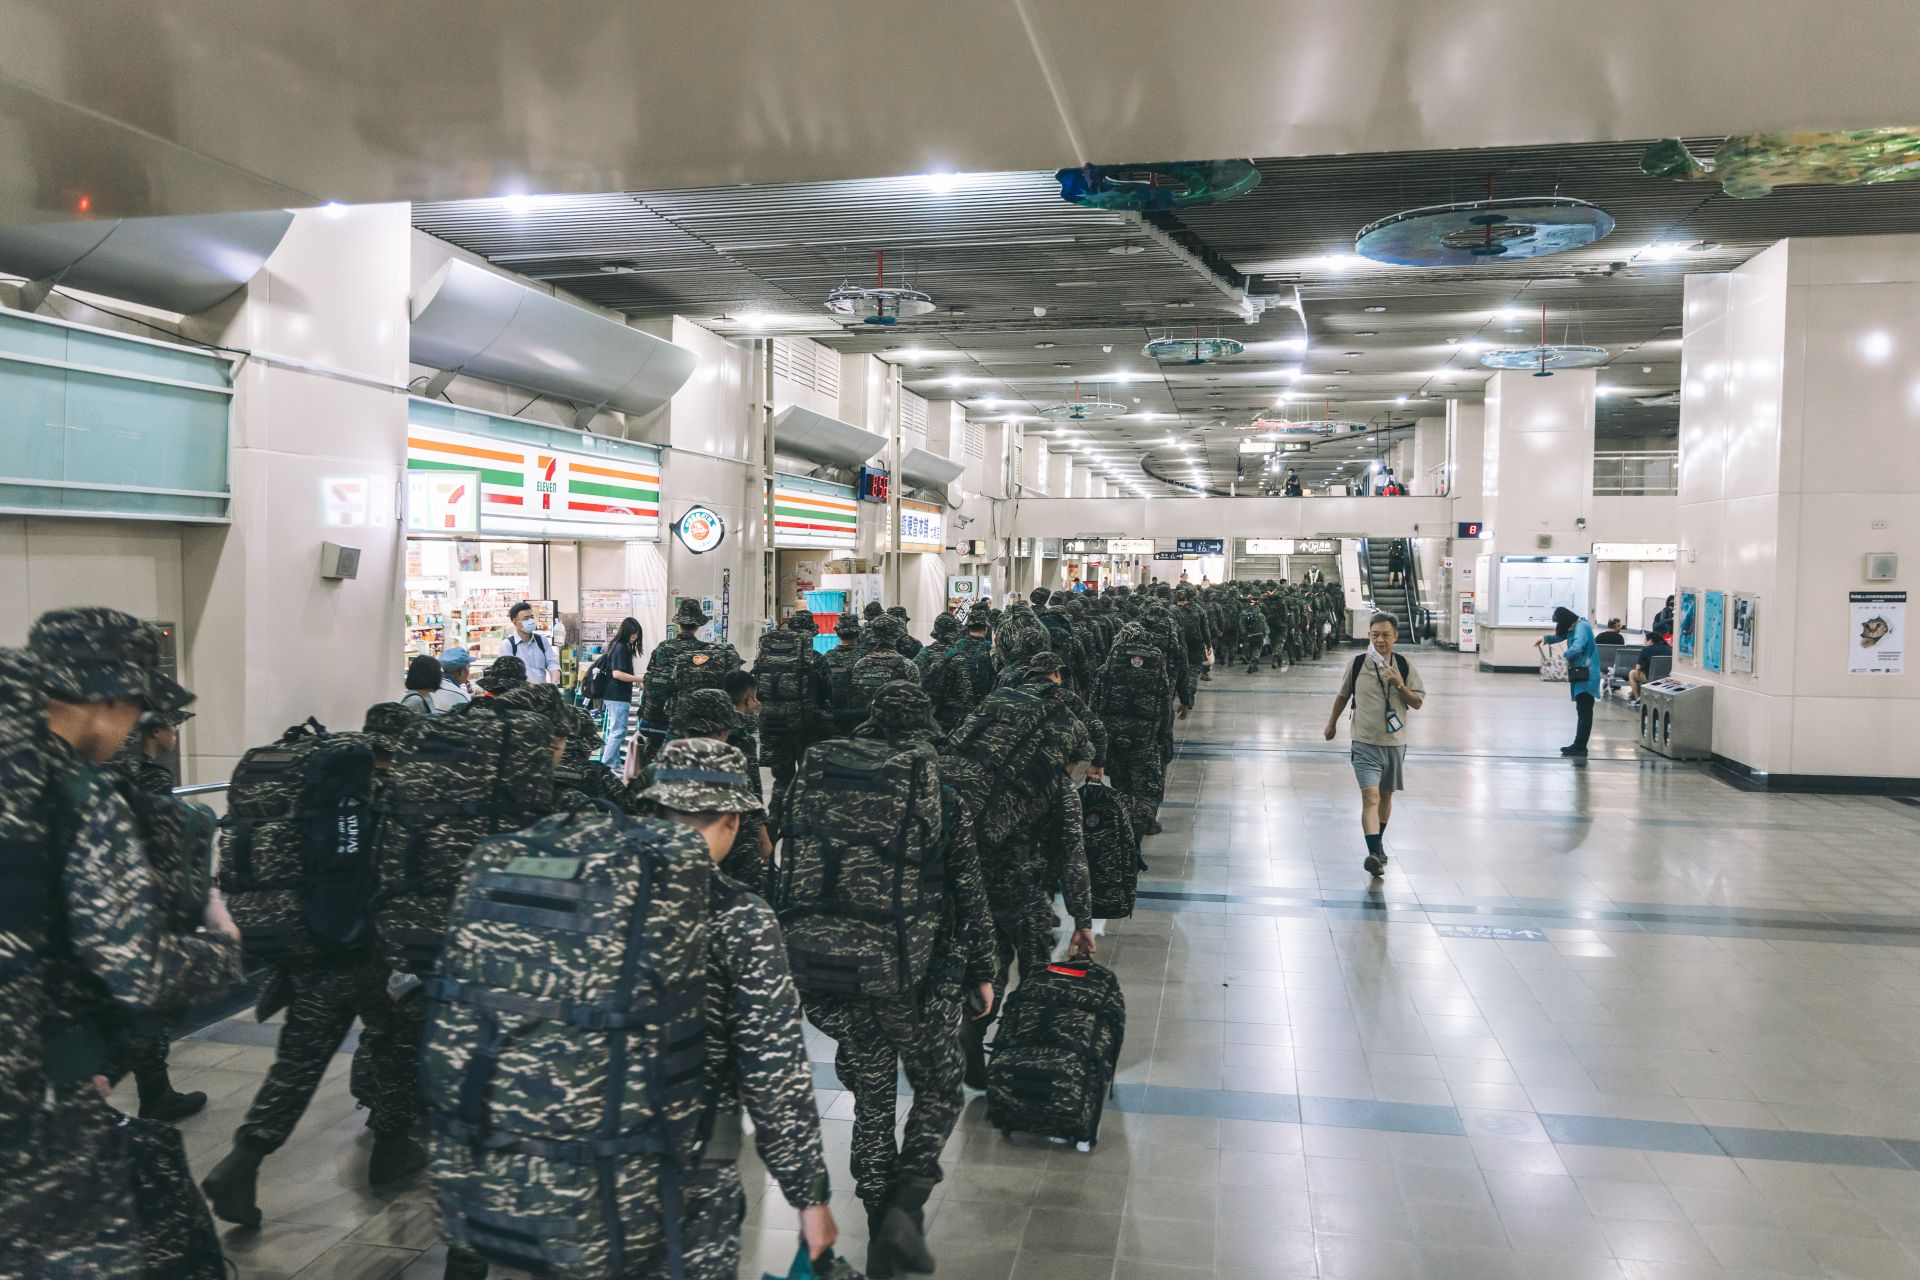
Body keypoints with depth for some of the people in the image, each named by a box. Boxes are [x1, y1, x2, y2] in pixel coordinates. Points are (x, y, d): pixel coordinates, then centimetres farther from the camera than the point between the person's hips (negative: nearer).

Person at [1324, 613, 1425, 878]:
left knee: (1386, 796, 17)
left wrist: (1400, 685, -16)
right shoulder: (1357, 664, -3)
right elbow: (1343, 695, 13)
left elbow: (1418, 703, 1)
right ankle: (1374, 855, -23)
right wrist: (1332, 722, 21)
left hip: (1395, 743, 3)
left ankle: (1378, 844, 37)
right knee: (1370, 798, -16)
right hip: (1365, 743, -2)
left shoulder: (1404, 666, 0)